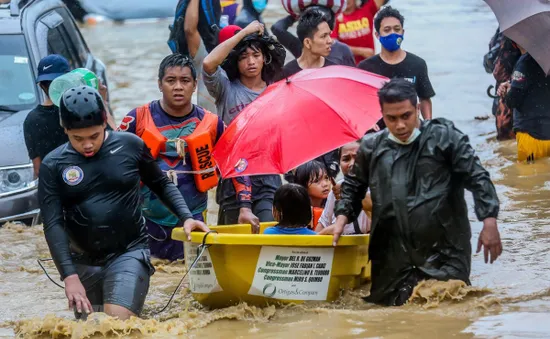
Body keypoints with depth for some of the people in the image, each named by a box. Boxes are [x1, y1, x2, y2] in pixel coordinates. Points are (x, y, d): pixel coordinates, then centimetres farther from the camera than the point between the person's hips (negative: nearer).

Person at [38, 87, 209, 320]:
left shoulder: (130, 146, -4)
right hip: (83, 263, 2)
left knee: (118, 321, -22)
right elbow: (53, 225, -7)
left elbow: (162, 185, 11)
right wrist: (69, 277, -16)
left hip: (129, 253, -2)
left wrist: (186, 217, -4)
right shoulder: (53, 165, -4)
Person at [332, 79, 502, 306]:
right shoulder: (372, 147, 9)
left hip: (443, 251, -3)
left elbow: (477, 178, -3)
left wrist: (489, 222, -12)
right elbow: (353, 185, 25)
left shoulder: (443, 137, -1)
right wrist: (342, 216, 10)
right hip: (392, 251, 3)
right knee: (385, 302, 1)